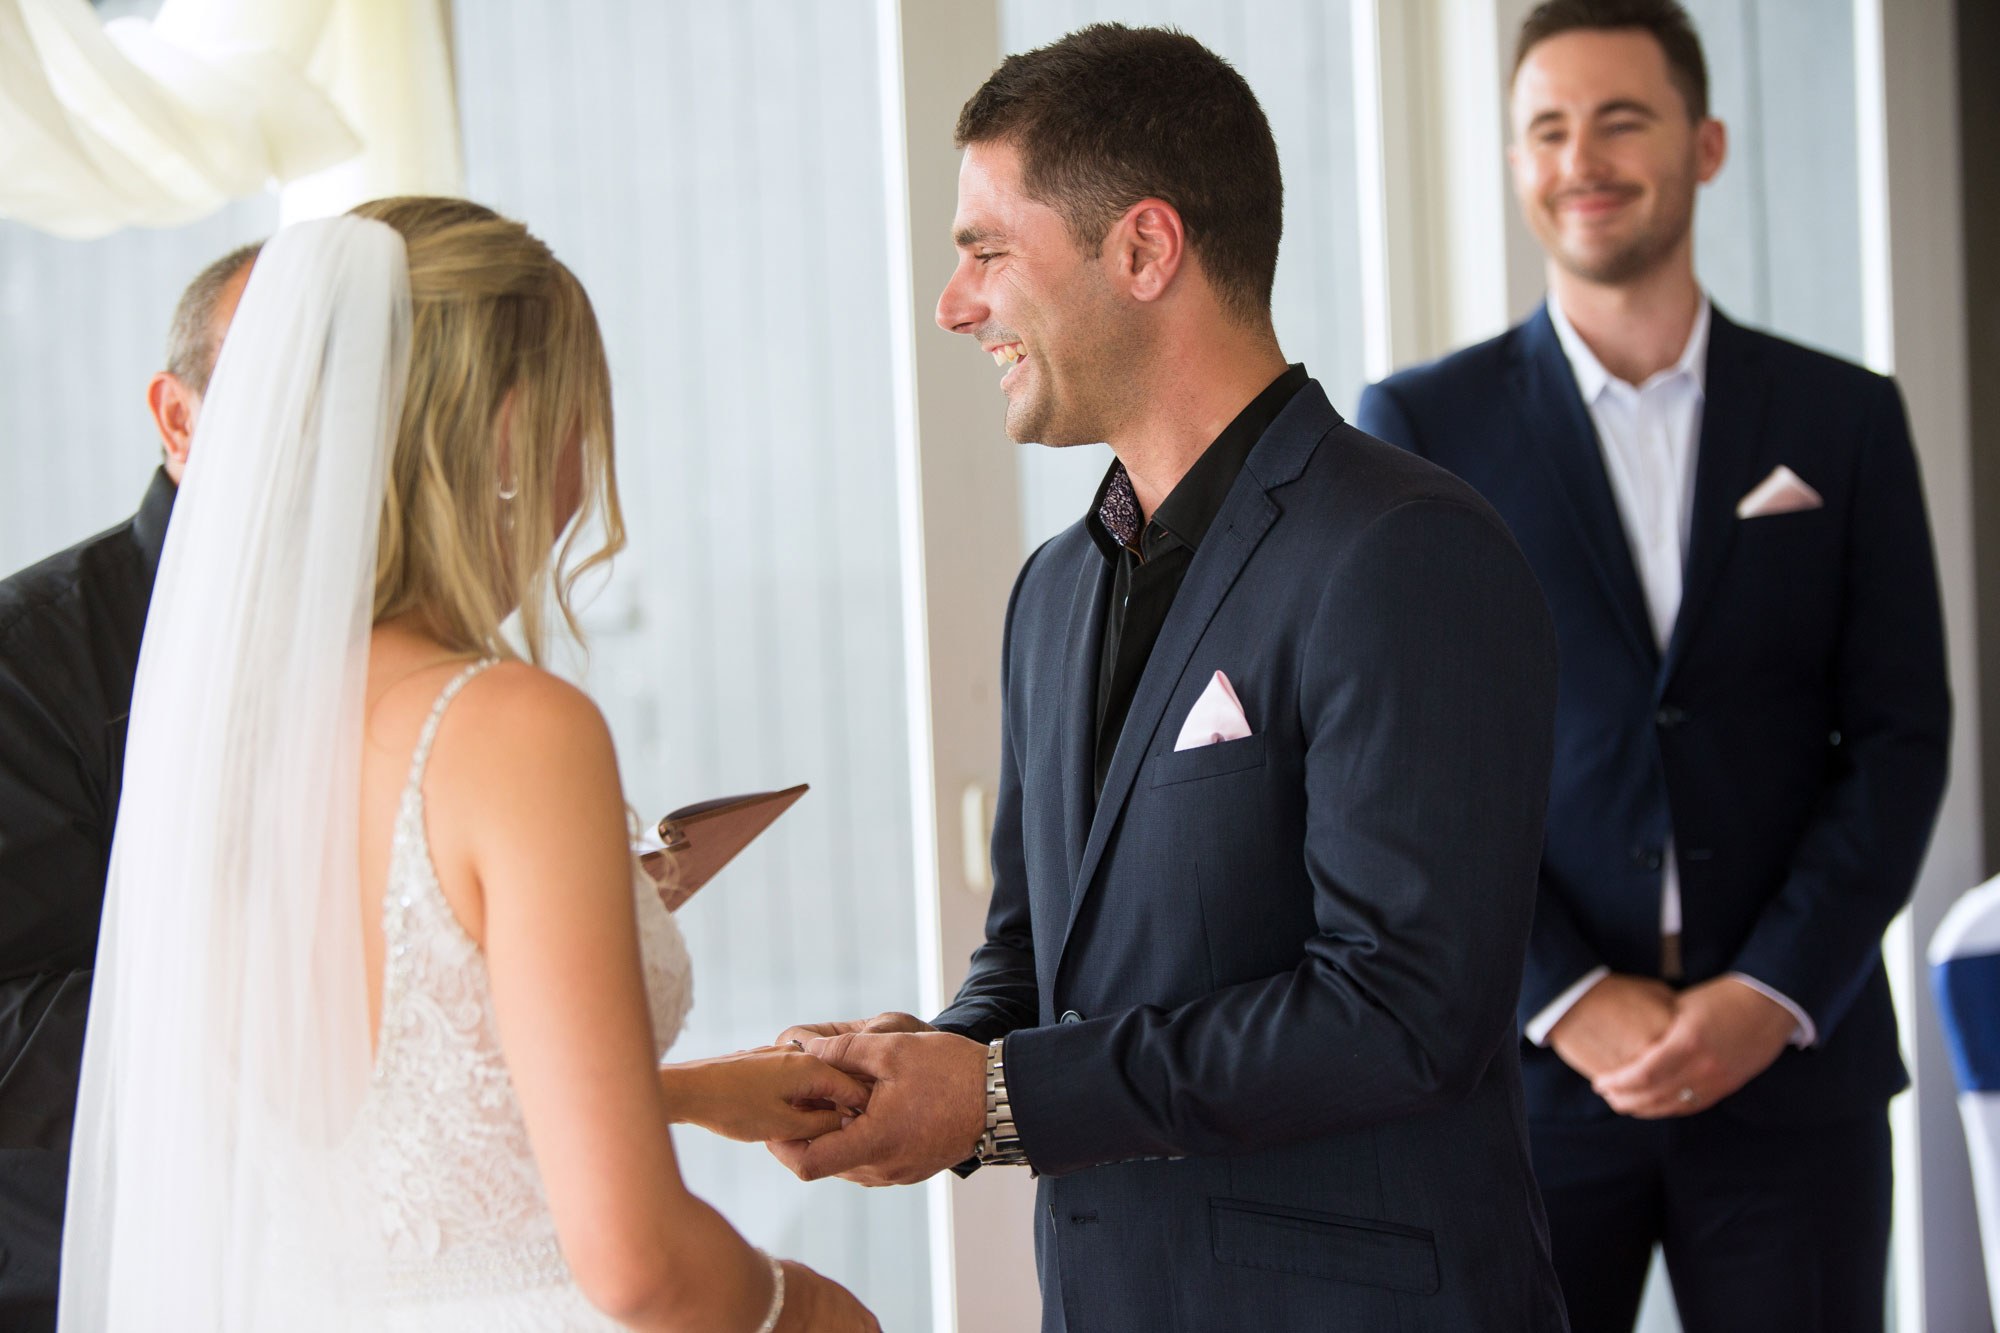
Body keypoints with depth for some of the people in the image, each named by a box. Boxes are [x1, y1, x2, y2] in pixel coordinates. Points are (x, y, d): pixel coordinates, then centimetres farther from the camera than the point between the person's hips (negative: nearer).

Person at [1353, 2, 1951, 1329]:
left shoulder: (1845, 419, 8)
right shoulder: (1422, 424, 4)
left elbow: (1901, 737, 4)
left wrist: (1770, 995, -8)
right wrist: (1566, 999, -10)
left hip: (1793, 1058, 1)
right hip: (1522, 1063, -1)